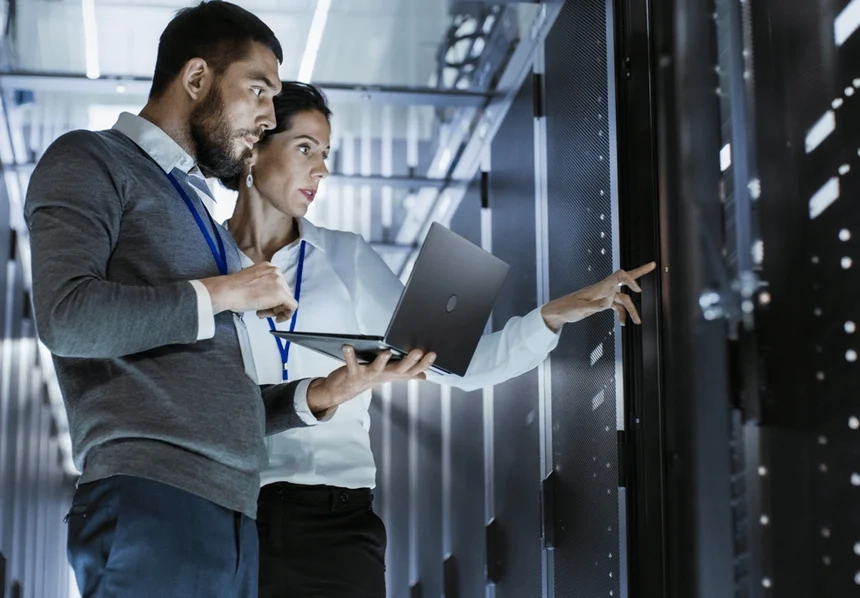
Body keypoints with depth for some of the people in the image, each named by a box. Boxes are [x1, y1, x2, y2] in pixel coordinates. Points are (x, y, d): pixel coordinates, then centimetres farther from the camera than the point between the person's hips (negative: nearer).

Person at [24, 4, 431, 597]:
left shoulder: (196, 210, 27)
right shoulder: (90, 162, 5)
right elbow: (68, 316, -14)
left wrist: (322, 393, 10)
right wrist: (222, 293, -5)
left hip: (233, 513, 8)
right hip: (152, 501, -7)